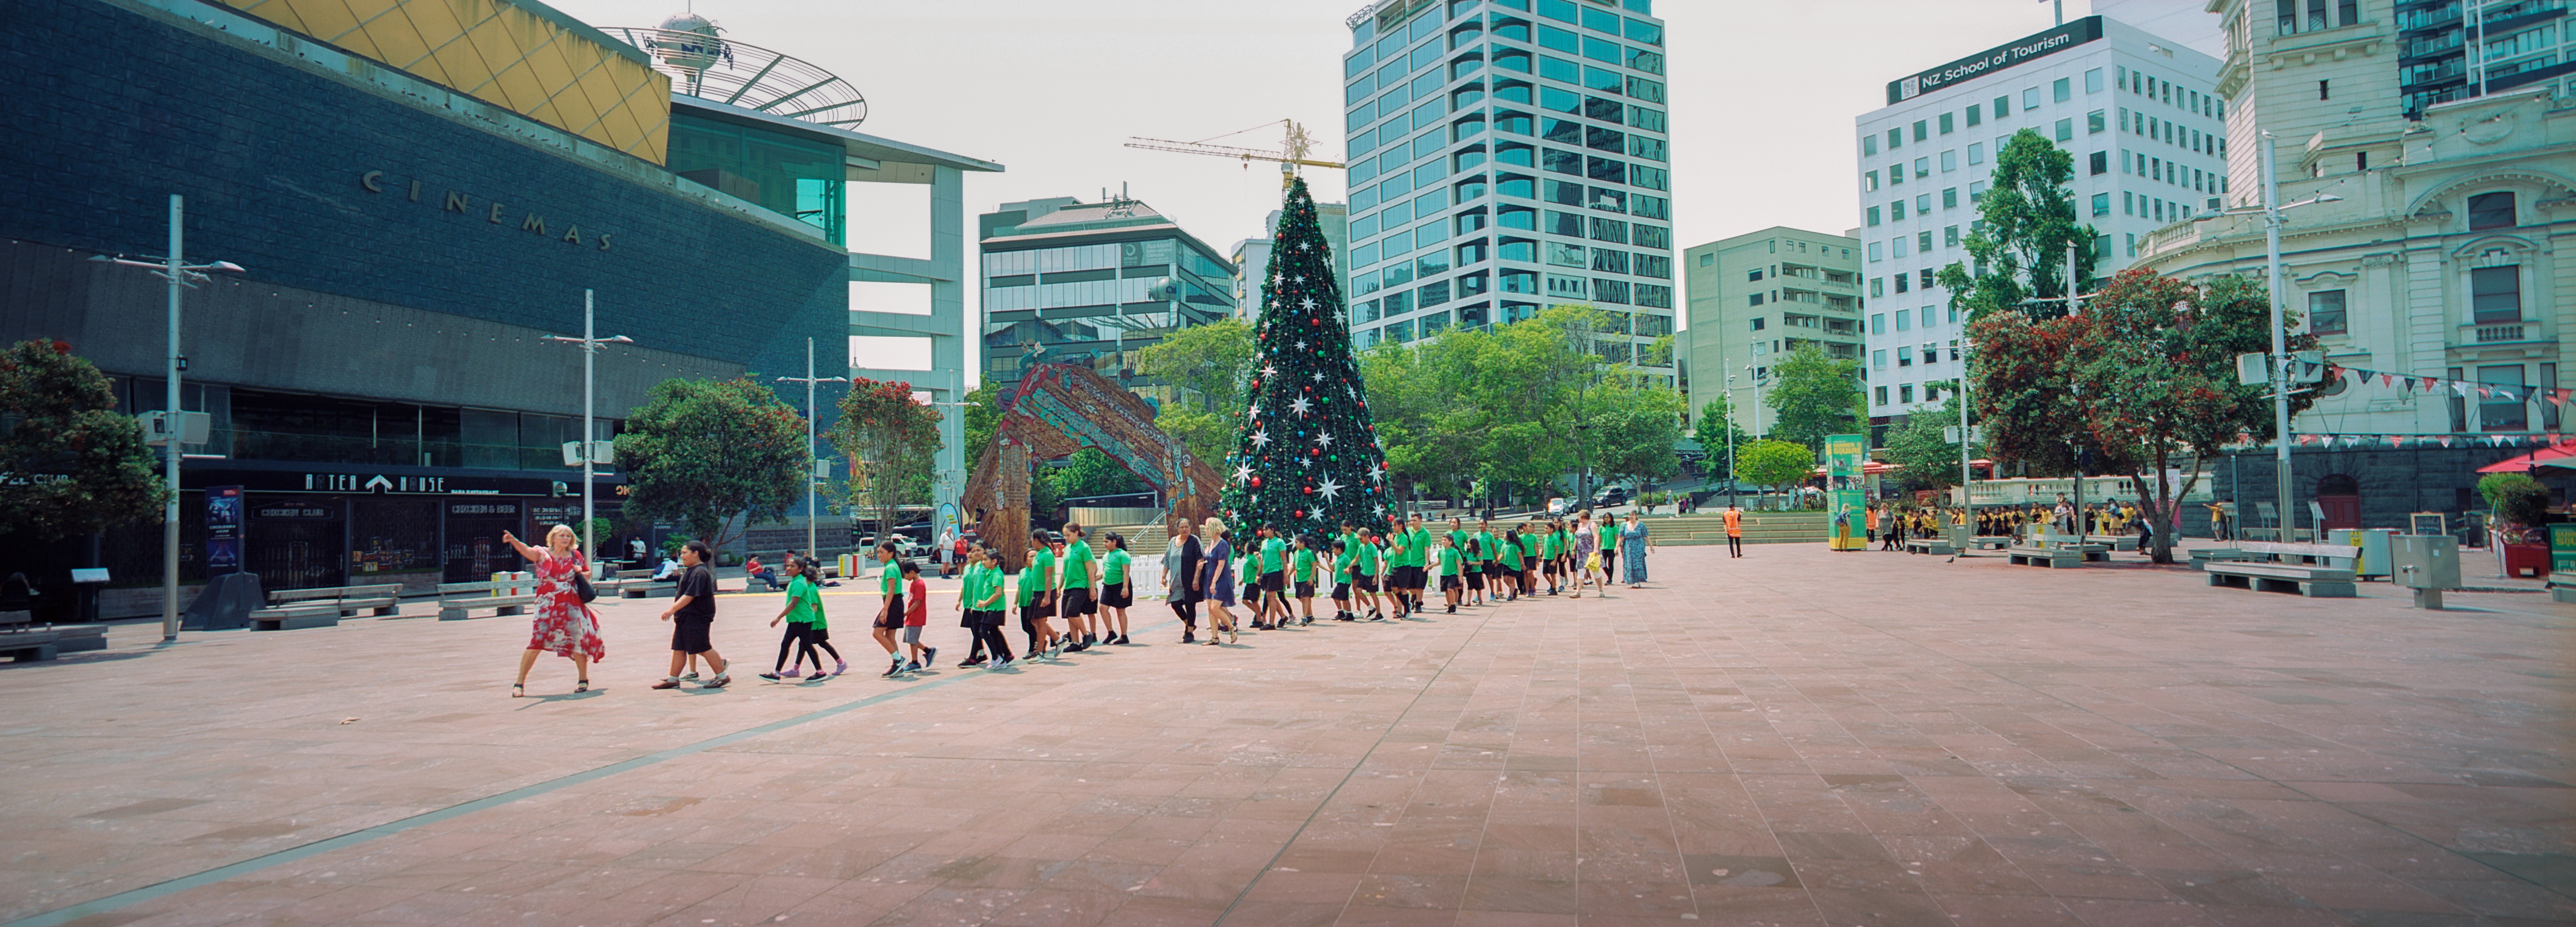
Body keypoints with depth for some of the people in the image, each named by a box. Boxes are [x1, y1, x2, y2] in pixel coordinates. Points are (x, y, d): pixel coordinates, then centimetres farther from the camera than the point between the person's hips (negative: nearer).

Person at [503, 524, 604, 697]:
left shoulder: (575, 555, 8)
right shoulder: (543, 554, -2)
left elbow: (588, 572, 21)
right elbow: (527, 551, -22)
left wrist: (580, 573, -2)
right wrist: (513, 541, -42)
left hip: (571, 604, 3)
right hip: (547, 604, -3)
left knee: (577, 640, 3)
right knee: (537, 642, -10)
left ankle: (583, 679, 20)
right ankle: (519, 683, -1)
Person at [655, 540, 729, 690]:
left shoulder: (700, 573, -17)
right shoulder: (691, 572, 17)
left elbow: (690, 595, -25)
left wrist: (673, 609, -28)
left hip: (696, 618, -11)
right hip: (685, 618, 11)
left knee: (704, 648, -5)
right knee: (679, 648, 11)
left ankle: (723, 676, 3)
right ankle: (672, 679, 16)